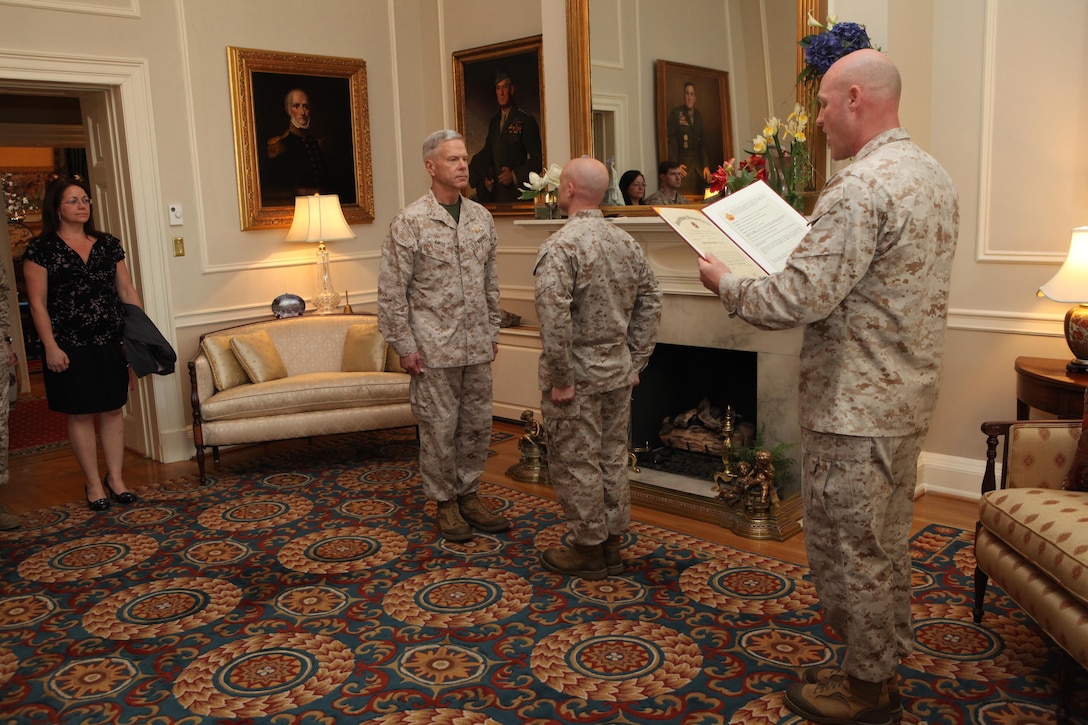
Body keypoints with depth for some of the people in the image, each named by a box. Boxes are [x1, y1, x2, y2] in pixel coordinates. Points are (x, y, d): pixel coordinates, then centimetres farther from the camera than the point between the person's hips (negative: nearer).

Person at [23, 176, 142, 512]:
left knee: (113, 409, 8)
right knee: (80, 413, 5)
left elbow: (127, 291, 10)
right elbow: (38, 303, -6)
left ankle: (115, 477, 20)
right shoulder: (41, 248, -4)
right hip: (69, 347, -3)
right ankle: (93, 482, 17)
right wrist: (51, 347, -11)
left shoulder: (108, 244, 7)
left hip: (109, 343, 4)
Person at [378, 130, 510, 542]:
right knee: (440, 427, 4)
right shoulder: (409, 221, -10)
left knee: (477, 424, 12)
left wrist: (492, 330, 13)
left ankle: (469, 496, 27)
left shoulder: (481, 217, 8)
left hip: (477, 345, 6)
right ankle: (445, 503, 20)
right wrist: (404, 346, -12)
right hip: (433, 346, -5)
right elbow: (391, 291, -10)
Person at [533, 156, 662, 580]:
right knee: (612, 457, 15)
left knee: (575, 464, 5)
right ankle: (612, 545, 27)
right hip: (617, 372, 7)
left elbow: (555, 318, -25)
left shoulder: (561, 246, -18)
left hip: (578, 374, -7)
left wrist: (560, 379, -17)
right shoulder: (626, 242, 6)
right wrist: (635, 361, 13)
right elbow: (650, 301, 9)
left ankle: (588, 551, 16)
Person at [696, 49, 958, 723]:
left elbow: (803, 298, -26)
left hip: (855, 408, -10)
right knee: (887, 542, 20)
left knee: (848, 550, 5)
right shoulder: (935, 175, 10)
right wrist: (810, 250, 17)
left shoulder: (860, 187, -22)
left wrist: (726, 283, -11)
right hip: (907, 396, 10)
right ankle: (885, 667, 36)